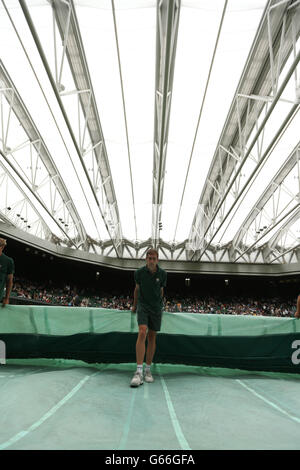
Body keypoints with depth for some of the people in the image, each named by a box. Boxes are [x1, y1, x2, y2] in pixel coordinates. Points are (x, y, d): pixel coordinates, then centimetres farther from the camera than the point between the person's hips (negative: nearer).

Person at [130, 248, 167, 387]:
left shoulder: (162, 274, -3)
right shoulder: (139, 272, -6)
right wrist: (134, 306, 20)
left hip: (156, 308, 2)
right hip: (142, 306, -2)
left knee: (152, 337, 6)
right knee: (142, 333, -20)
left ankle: (148, 370, 18)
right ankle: (139, 372, -23)